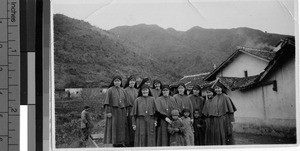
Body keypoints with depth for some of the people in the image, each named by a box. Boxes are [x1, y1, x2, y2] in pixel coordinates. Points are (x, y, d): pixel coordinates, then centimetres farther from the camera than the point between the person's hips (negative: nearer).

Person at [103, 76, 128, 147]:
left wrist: (126, 112, 7)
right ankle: (115, 143, -4)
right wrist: (108, 112, -15)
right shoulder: (110, 90, -2)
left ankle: (121, 143, 6)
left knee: (121, 127, 3)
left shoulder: (123, 91, 12)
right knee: (114, 127, -6)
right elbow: (107, 101, -6)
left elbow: (125, 102, 14)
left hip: (122, 112, 5)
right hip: (113, 111, -5)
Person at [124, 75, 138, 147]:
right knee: (130, 125, -6)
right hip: (129, 109, -5)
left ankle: (135, 141, 10)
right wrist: (126, 111, -14)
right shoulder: (126, 90, -1)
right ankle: (129, 142, -1)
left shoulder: (136, 90, 15)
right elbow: (125, 101, -7)